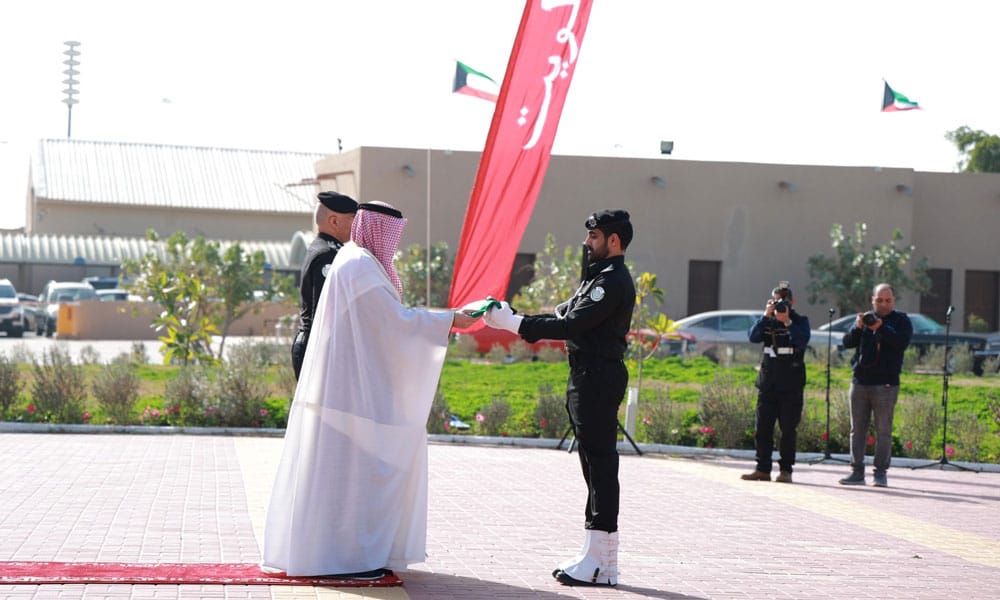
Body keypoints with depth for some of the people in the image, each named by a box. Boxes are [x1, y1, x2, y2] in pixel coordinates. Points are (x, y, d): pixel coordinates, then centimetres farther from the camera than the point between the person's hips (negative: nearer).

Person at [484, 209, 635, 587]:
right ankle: (599, 555, 17)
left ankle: (601, 563, -9)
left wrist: (515, 323, -19)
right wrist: (510, 317, 4)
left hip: (599, 379, -11)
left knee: (600, 464, -9)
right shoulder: (600, 277, 21)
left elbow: (572, 325, -20)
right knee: (595, 465, 12)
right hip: (587, 379, 11)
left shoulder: (614, 280, -13)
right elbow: (564, 316, 15)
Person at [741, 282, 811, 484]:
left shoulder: (800, 321, 3)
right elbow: (753, 337, -5)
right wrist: (766, 316, -13)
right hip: (767, 383, 3)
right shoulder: (767, 321, 11)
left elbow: (802, 340, -15)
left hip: (791, 386, -3)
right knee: (763, 428, 3)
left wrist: (786, 321, -21)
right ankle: (763, 469, 8)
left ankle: (786, 470, 3)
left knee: (788, 429, -2)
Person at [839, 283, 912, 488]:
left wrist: (881, 328, -23)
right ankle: (857, 472, 9)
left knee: (883, 430, -4)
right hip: (860, 382, 4)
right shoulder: (866, 318, 15)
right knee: (857, 429, 5)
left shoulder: (901, 321, 5)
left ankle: (881, 473, 0)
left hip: (885, 384, -4)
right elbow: (847, 342, 4)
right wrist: (858, 327, -14)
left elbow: (902, 342, -14)